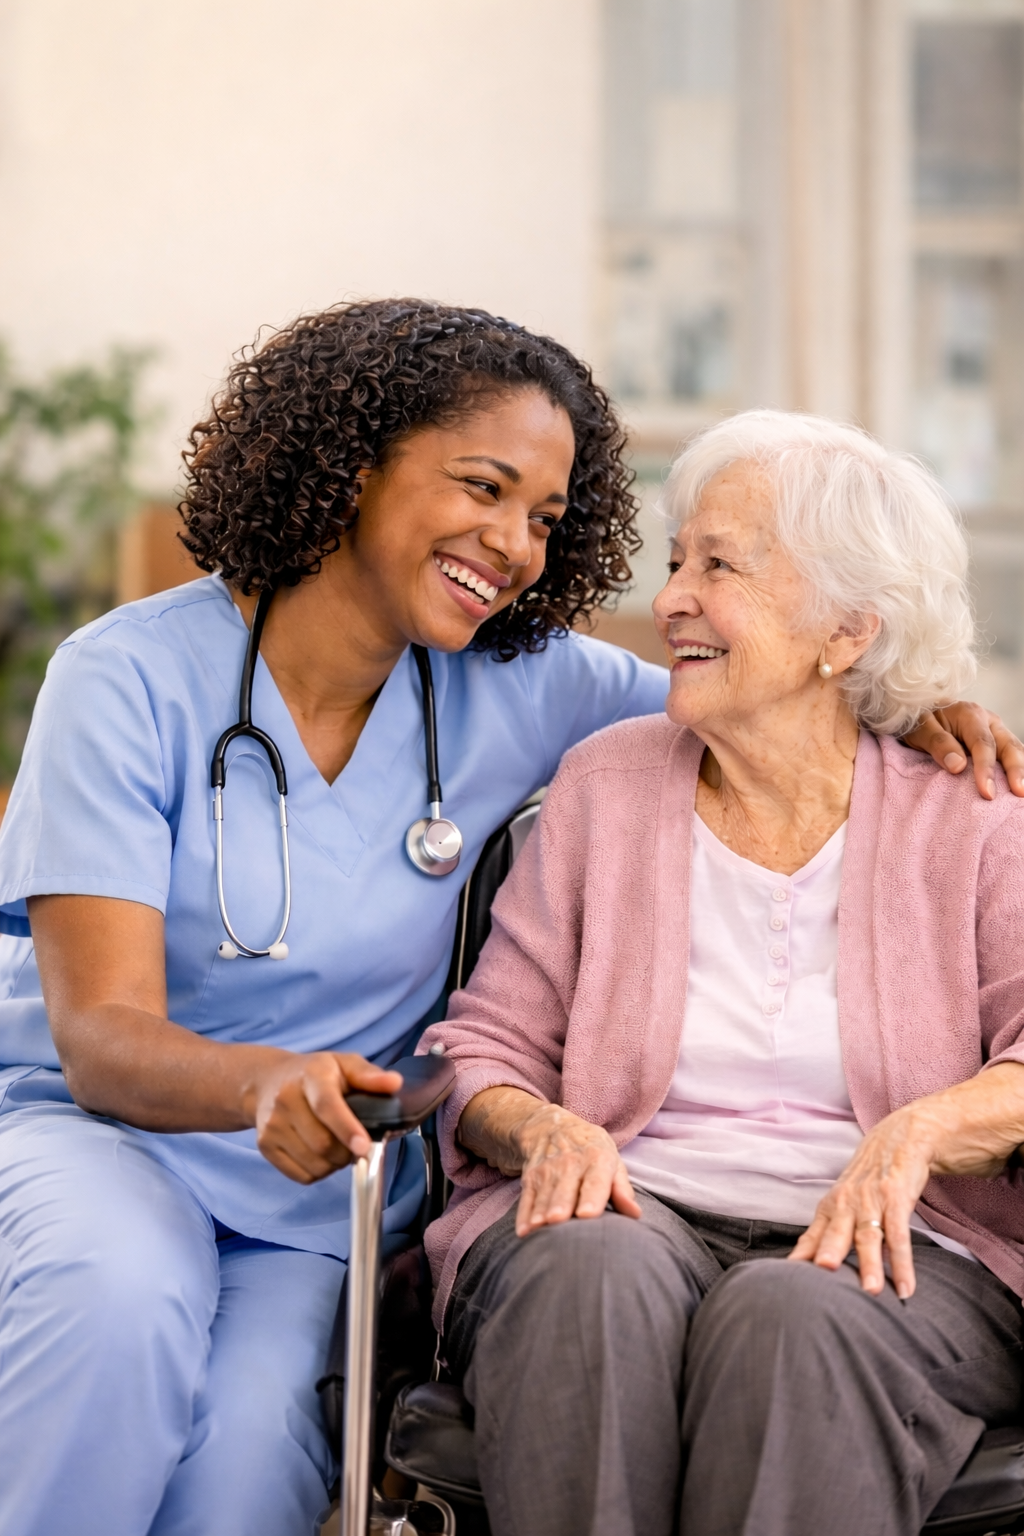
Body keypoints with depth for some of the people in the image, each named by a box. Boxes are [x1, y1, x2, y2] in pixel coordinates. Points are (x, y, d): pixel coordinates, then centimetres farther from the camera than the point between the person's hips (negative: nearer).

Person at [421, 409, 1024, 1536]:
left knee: (788, 1316, -37)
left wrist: (921, 1130, -22)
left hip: (891, 1247, -1)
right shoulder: (603, 785, 16)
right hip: (632, 1209, 2)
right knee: (590, 1275, -35)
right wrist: (544, 1128, -10)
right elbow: (485, 1049, 13)